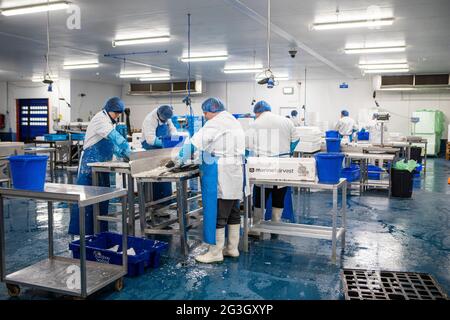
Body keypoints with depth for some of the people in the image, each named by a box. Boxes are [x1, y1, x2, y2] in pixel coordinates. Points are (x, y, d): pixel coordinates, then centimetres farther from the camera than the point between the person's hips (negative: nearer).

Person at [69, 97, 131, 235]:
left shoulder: (109, 121, 15)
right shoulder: (100, 119, -15)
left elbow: (111, 142, 15)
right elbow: (115, 136, -28)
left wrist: (122, 154, 0)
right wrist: (128, 150, -33)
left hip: (102, 164, 9)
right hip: (91, 163, -9)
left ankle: (100, 228, 19)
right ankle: (82, 229, 2)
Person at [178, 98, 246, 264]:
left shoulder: (215, 124, -11)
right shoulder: (235, 122, 18)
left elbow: (194, 143, -14)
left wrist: (181, 158, 1)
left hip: (220, 175, -10)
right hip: (236, 173, 10)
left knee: (217, 214, -3)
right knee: (233, 212, 14)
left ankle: (215, 252, 4)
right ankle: (232, 247, 23)